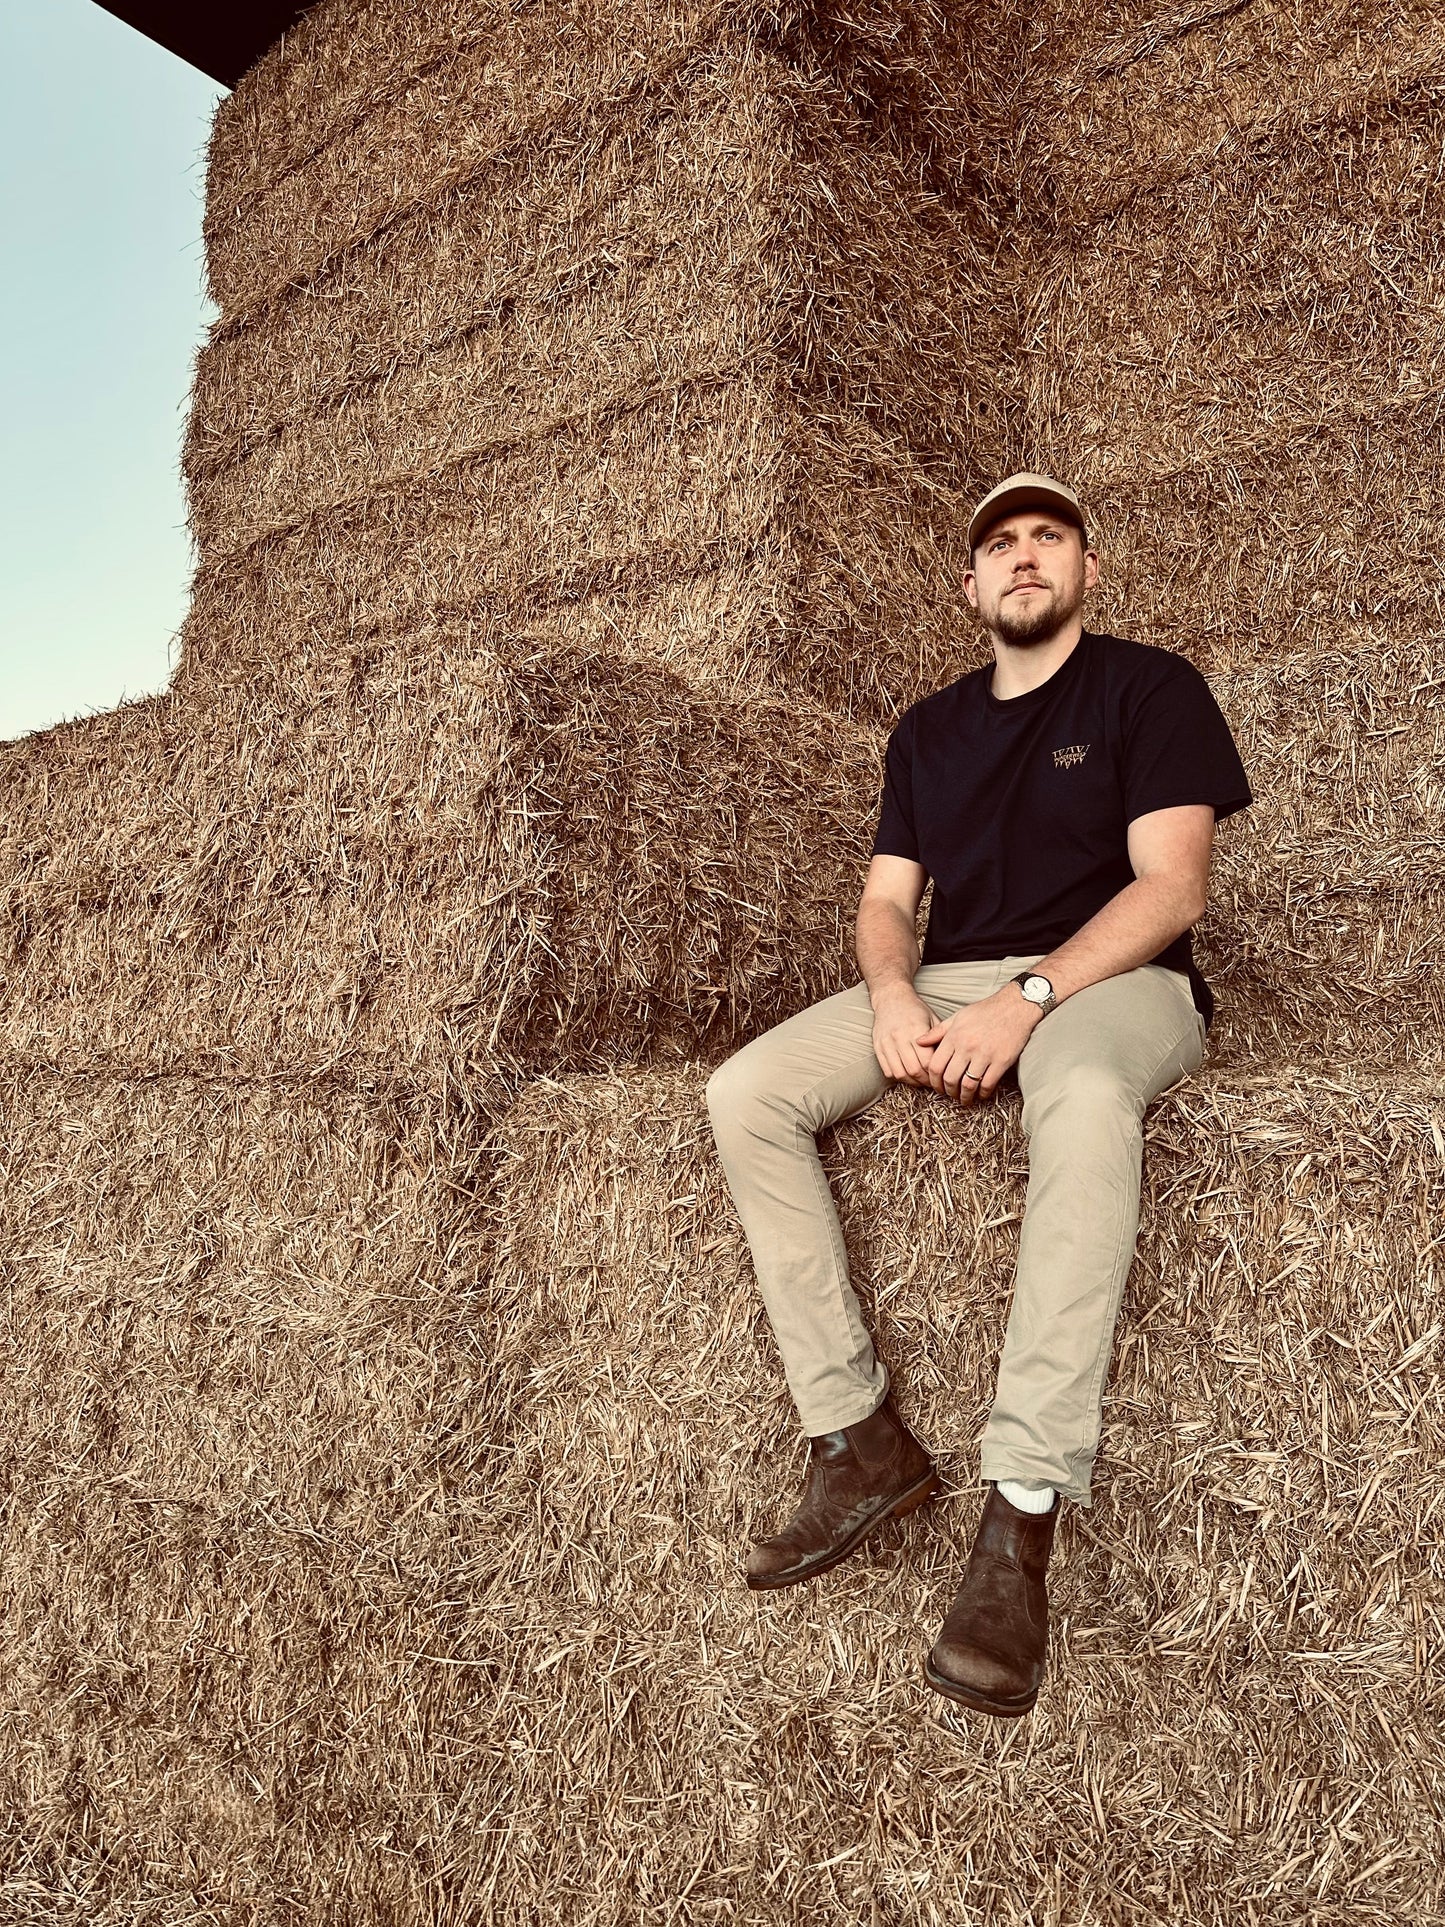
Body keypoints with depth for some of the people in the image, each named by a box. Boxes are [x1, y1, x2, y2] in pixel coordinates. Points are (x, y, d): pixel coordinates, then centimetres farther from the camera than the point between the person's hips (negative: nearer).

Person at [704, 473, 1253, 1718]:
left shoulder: (1151, 689, 6)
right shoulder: (929, 730, 22)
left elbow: (1172, 883, -7)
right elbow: (886, 900, 14)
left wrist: (1027, 998, -21)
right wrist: (892, 997, -9)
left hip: (1110, 978, -4)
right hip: (945, 986, 5)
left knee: (1083, 1098, -41)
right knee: (746, 1091, -19)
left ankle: (1023, 1513, -36)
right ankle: (860, 1441, -18)